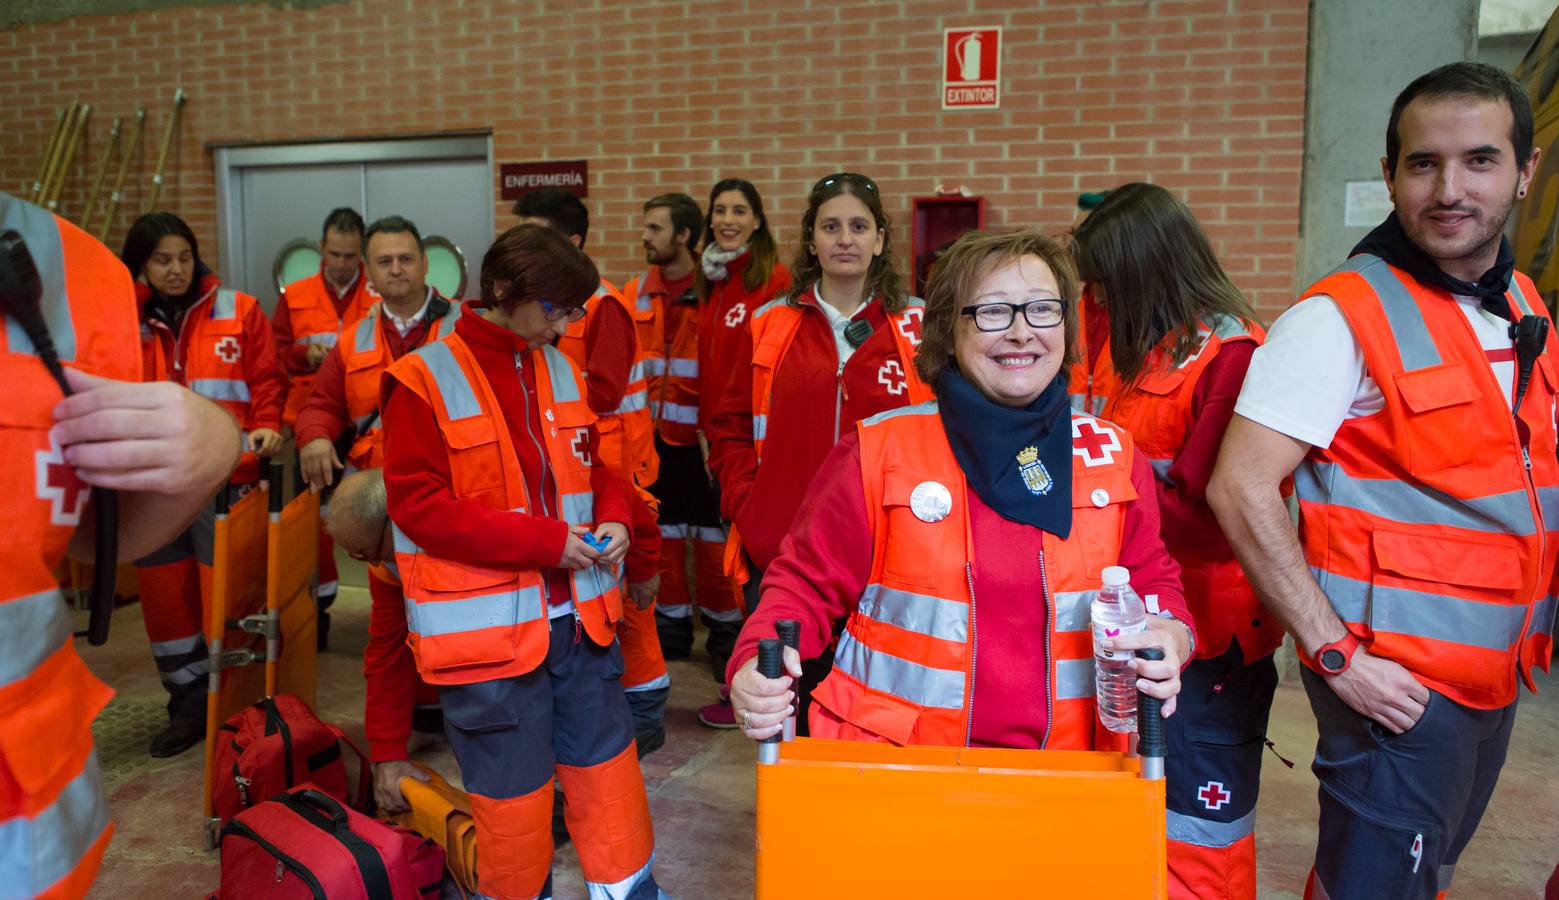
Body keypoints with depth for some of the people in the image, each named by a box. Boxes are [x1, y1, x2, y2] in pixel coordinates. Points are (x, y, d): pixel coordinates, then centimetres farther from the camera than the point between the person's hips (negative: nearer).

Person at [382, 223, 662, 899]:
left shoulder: (562, 371, 7)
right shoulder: (424, 381, -12)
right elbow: (417, 505, -17)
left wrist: (612, 517, -5)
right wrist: (545, 540, -20)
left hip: (576, 616, 6)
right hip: (490, 627, -5)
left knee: (607, 765, 17)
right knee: (513, 794, 9)